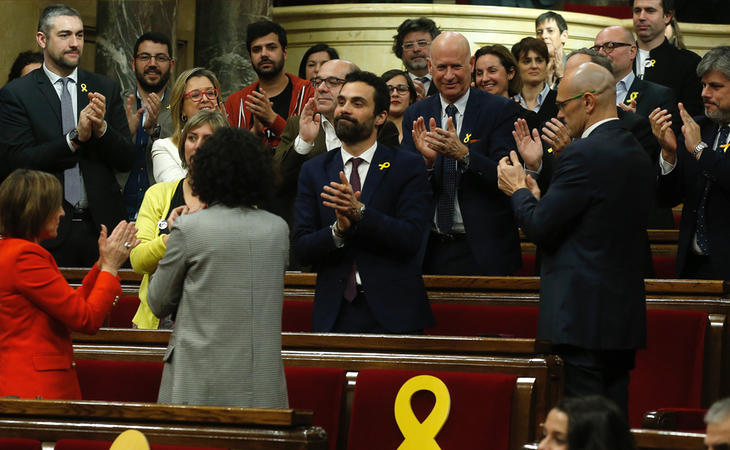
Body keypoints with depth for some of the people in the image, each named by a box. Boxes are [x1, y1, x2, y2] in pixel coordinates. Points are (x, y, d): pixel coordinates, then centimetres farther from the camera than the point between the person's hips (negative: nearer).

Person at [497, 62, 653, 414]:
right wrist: (536, 192, 20)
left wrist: (518, 190, 5)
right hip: (625, 314, 9)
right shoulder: (636, 154, 13)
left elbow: (540, 227, -12)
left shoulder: (584, 154, -14)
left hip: (583, 314, -9)